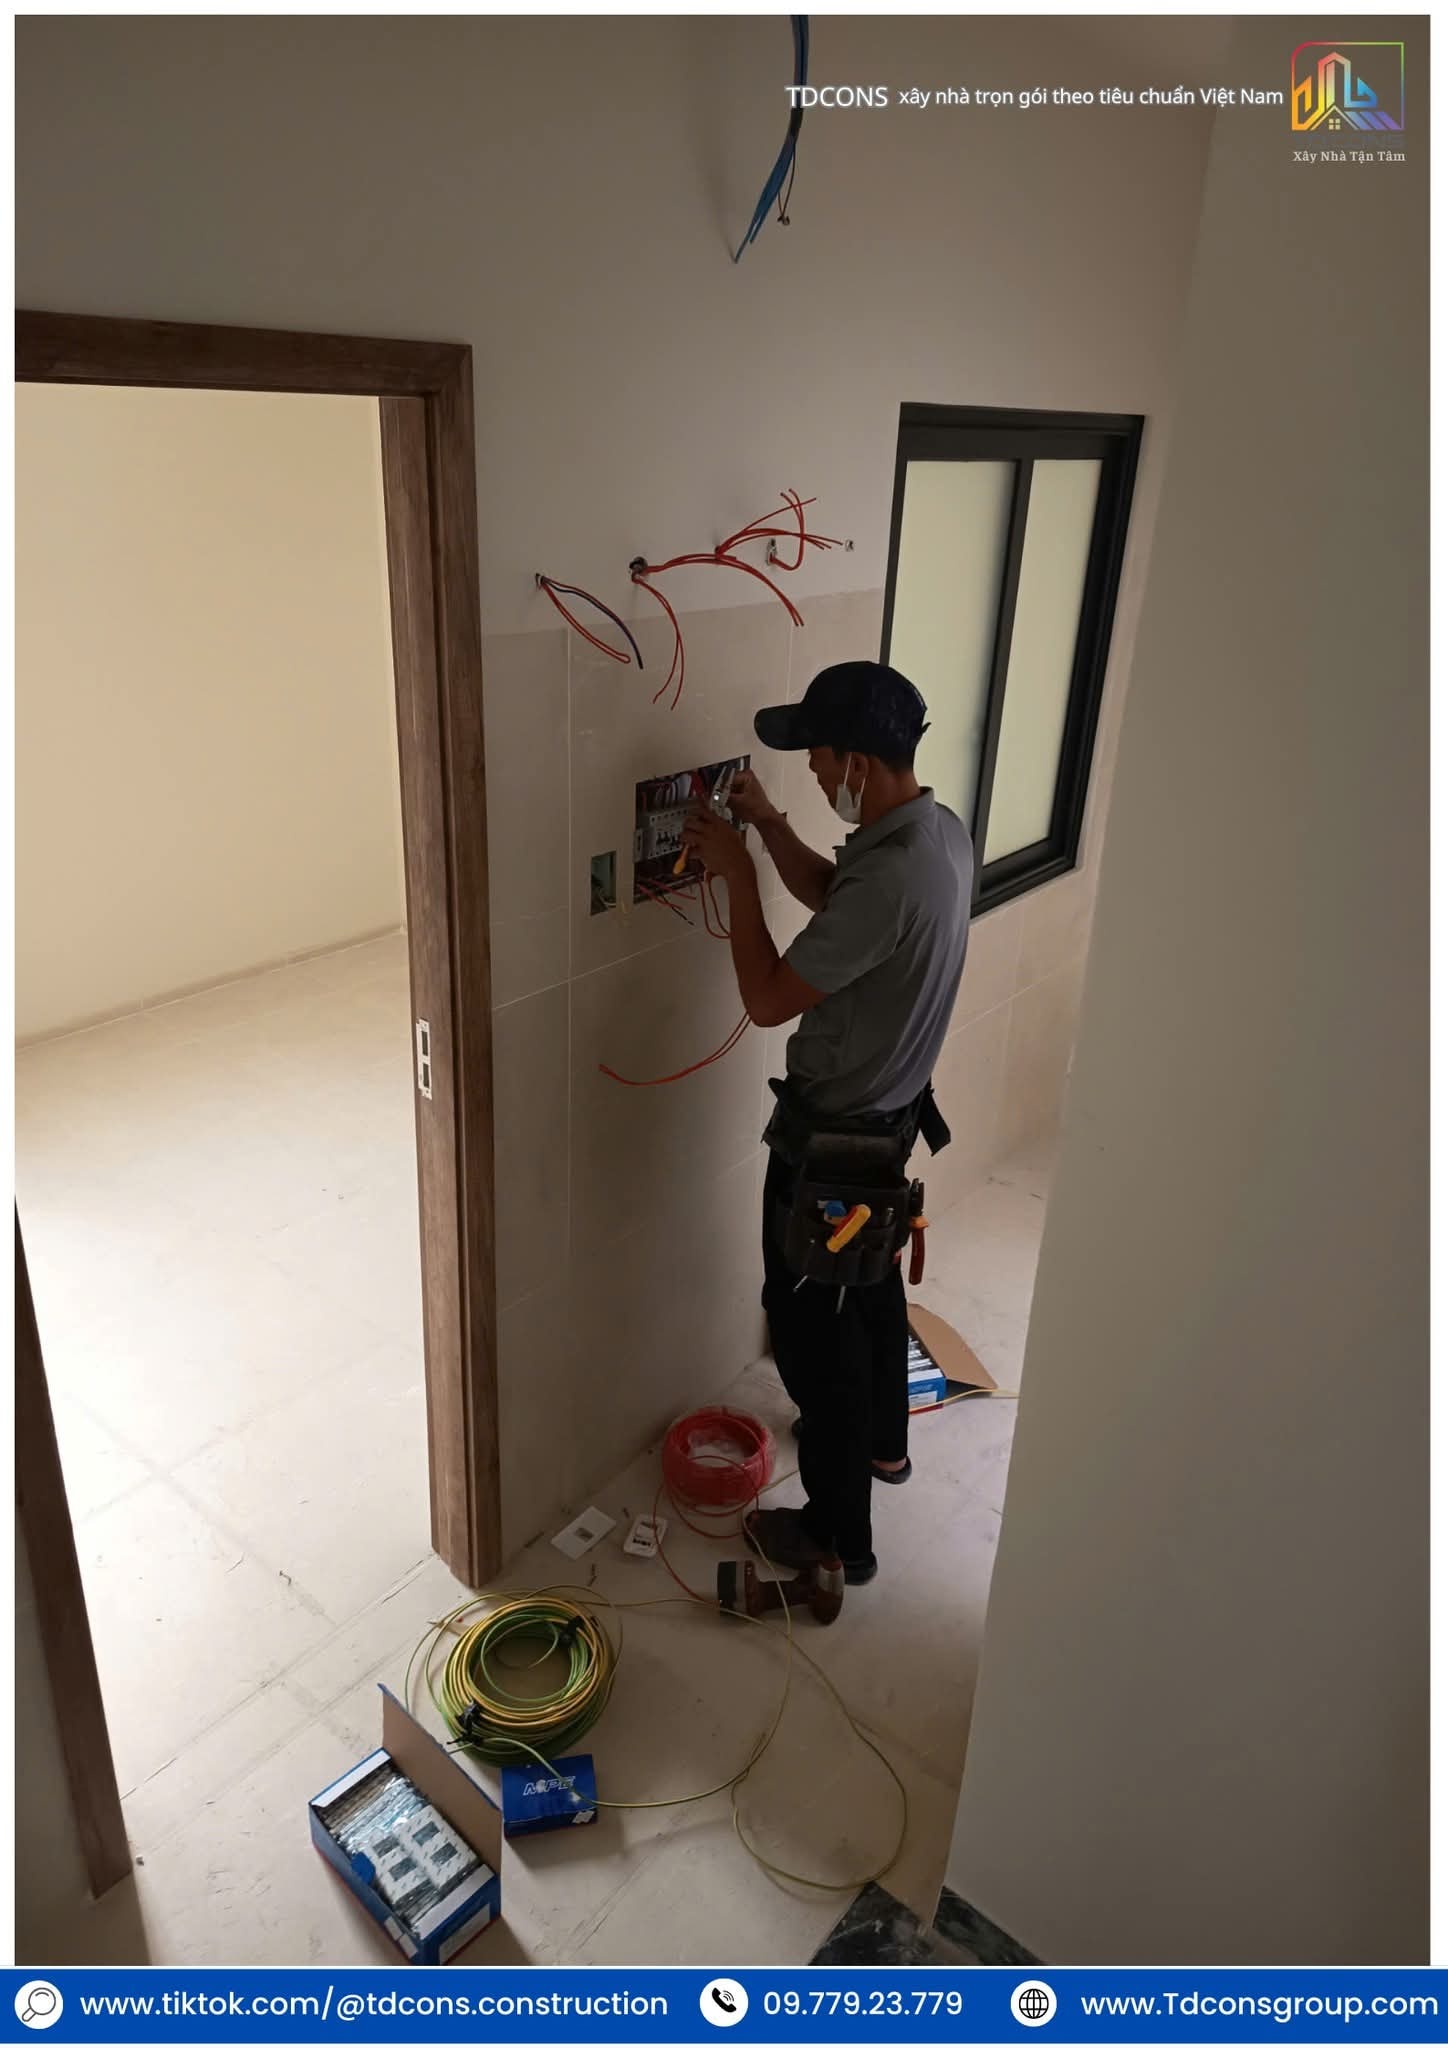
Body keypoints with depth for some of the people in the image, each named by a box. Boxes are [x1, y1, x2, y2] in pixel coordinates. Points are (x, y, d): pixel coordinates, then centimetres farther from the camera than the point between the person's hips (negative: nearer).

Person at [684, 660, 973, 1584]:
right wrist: (772, 827, 3)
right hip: (892, 1111, 10)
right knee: (871, 1282, 27)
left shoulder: (891, 877, -33)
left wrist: (736, 872, -18)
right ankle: (883, 1442, 50)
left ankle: (839, 1533, 23)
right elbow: (834, 899, 14)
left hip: (832, 1134, -10)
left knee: (813, 1324, 6)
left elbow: (769, 999, -26)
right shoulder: (941, 830, -3)